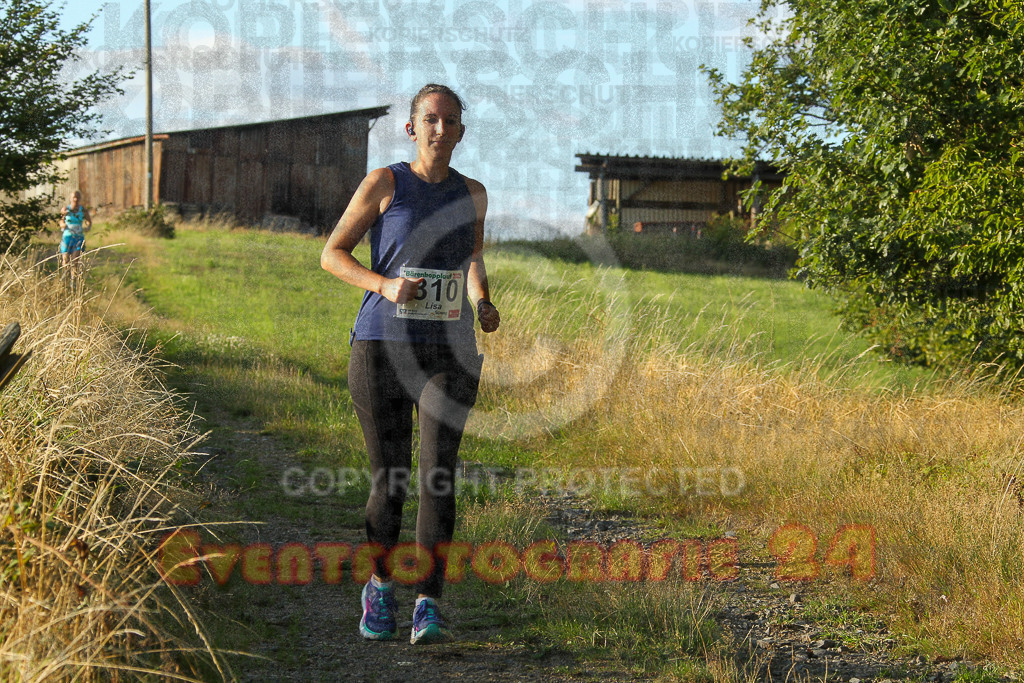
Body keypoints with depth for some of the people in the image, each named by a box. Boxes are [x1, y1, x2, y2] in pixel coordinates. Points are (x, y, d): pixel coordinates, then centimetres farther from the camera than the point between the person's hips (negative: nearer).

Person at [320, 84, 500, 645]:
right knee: (388, 479, 2)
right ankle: (380, 587, 28)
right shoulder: (384, 184, 0)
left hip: (450, 354, 2)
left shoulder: (472, 194, 10)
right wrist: (385, 285, -15)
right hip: (382, 349, -2)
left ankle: (429, 608, -11)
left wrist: (483, 303, 5)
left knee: (438, 474, -12)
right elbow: (332, 254, 2)